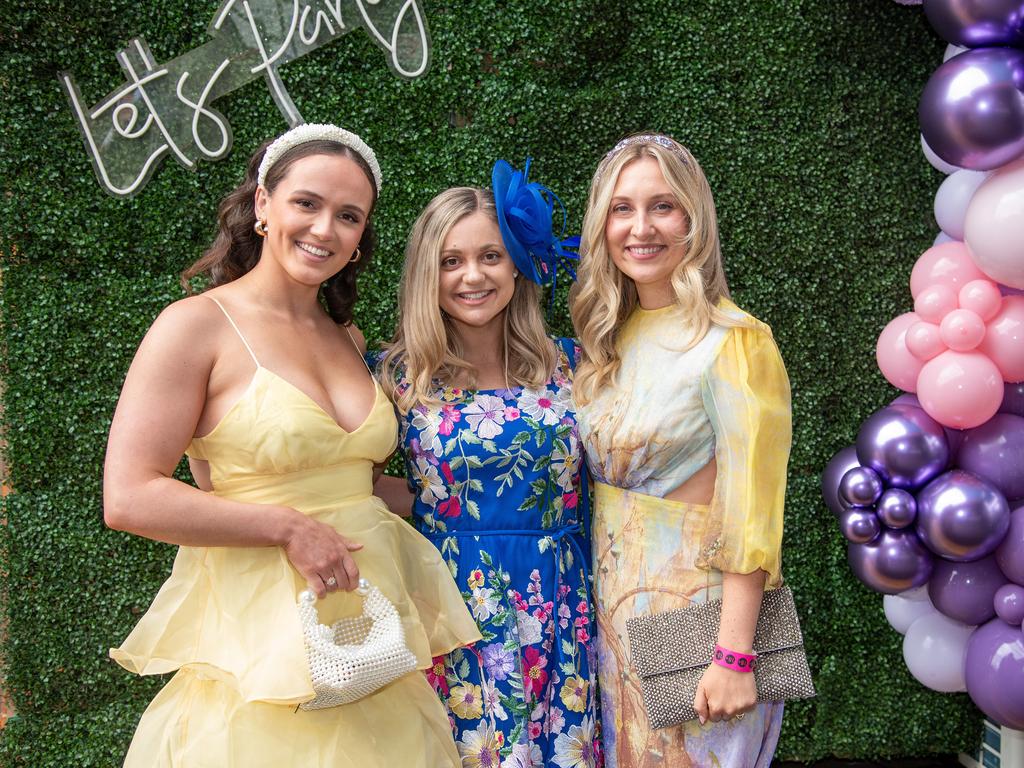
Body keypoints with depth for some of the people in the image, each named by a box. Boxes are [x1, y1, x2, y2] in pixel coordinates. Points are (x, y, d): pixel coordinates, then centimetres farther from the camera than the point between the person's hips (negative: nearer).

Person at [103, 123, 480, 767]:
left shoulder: (347, 338, 10)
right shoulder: (198, 325, -9)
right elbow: (129, 498, -16)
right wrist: (289, 527, -17)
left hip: (373, 632, 6)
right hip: (261, 636, -6)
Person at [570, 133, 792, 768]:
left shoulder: (735, 344, -16)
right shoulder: (608, 341, 4)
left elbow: (750, 517, -18)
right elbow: (597, 484, 10)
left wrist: (734, 656, -20)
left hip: (695, 606, -6)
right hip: (613, 601, 6)